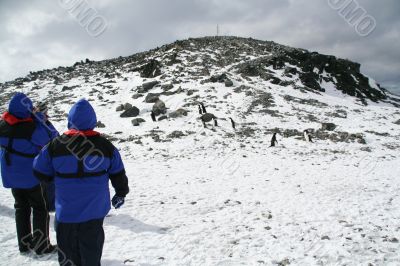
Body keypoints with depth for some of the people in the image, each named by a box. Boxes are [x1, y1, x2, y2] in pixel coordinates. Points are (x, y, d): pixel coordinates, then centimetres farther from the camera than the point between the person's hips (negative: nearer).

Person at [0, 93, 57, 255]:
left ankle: (24, 243, 27)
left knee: (21, 207, 19)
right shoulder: (33, 128, -27)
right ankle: (42, 245, 14)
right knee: (40, 209, 9)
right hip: (32, 176, -6)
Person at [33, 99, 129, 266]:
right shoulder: (105, 145, -6)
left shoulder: (56, 145, -11)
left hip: (67, 210, -1)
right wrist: (121, 193, 19)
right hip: (95, 209, 1)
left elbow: (40, 172, -2)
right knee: (92, 246, 17)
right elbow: (118, 174, 2)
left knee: (68, 248, 16)